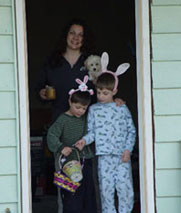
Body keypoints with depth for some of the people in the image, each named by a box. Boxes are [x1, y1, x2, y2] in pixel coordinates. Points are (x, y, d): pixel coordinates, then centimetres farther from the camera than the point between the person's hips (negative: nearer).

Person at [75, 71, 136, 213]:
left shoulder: (122, 108, 7)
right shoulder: (94, 109, 8)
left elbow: (131, 130, 8)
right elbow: (92, 131, 8)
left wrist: (128, 149, -3)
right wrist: (85, 140, -12)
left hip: (122, 155, 0)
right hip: (104, 156, 0)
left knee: (125, 188, -4)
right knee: (106, 188, -1)